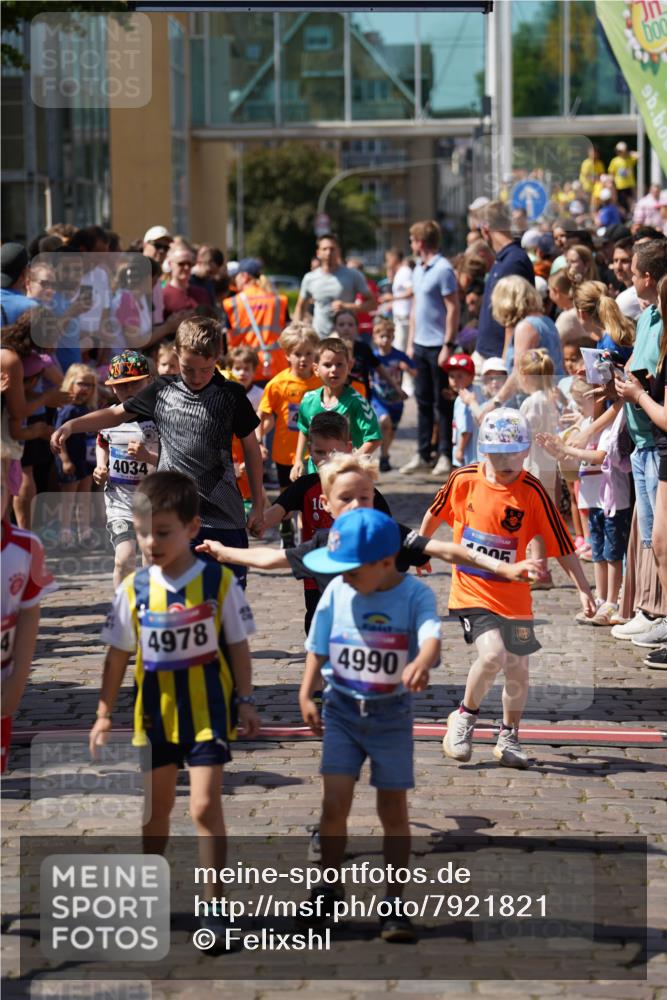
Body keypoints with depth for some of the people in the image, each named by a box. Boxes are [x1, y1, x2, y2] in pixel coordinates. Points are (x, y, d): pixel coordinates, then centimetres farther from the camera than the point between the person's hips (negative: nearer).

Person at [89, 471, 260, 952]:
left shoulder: (218, 582, -9)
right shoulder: (134, 588, -3)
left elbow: (238, 646, -2)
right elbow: (118, 655, 4)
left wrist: (245, 701, -6)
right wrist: (104, 714, 4)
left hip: (208, 708, -3)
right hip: (155, 709, 3)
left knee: (205, 806, -10)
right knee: (157, 807, 17)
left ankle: (213, 908, -2)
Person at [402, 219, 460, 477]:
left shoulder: (443, 270, -14)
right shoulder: (418, 270, 12)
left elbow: (453, 309, -16)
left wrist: (448, 345, -18)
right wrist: (411, 341, 15)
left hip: (438, 346, -8)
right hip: (421, 345, 8)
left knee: (443, 403, 0)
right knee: (423, 401, 12)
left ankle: (446, 455, 7)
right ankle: (423, 455, 18)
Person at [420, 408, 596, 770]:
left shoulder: (531, 492, -11)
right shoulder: (463, 480, -7)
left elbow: (561, 544, -8)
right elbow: (436, 512, 14)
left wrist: (583, 590, -12)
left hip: (513, 597, 1)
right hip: (471, 591, -1)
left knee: (517, 670, 7)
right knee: (492, 654, -22)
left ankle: (509, 737, 31)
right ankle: (465, 716, 4)